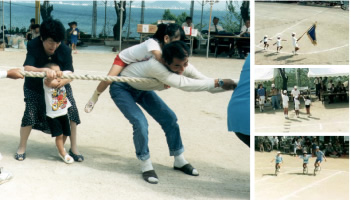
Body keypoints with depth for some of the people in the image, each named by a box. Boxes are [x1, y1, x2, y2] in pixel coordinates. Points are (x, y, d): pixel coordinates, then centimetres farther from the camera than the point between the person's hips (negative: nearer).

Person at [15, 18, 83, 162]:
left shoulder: (65, 50, -21)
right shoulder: (33, 46, -24)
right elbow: (27, 68, -35)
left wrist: (61, 81, -45)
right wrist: (44, 70, -54)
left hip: (60, 86, 2)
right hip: (35, 87, -1)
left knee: (72, 111, -11)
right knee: (30, 113, -14)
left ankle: (74, 148, 6)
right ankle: (22, 148, 11)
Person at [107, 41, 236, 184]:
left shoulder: (184, 67, -20)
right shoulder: (155, 66, -44)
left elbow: (207, 83, -13)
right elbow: (183, 84, -50)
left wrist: (232, 85, -25)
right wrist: (219, 82, -48)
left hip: (141, 89, 7)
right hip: (121, 88, -7)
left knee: (169, 118, 1)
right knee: (140, 123, -24)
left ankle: (179, 161, 17)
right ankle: (146, 166, -3)